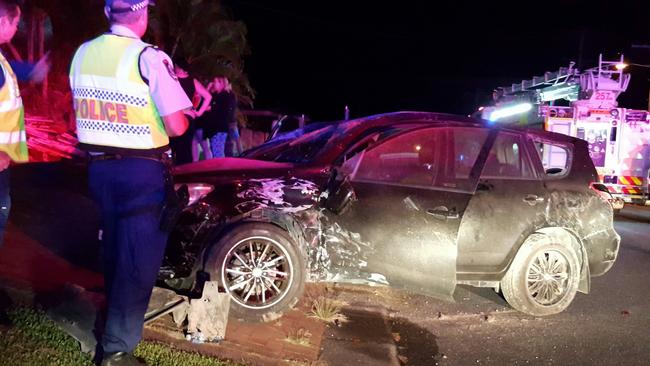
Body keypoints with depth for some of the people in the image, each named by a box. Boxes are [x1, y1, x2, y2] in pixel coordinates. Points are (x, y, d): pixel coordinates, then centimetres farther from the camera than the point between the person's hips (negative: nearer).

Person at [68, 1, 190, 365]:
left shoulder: (82, 54, 4)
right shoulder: (149, 58, -16)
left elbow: (91, 108, 15)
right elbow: (176, 127, -19)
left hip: (99, 166, 7)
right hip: (142, 170, -7)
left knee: (114, 250, 23)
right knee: (139, 259, 2)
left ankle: (115, 318, 42)